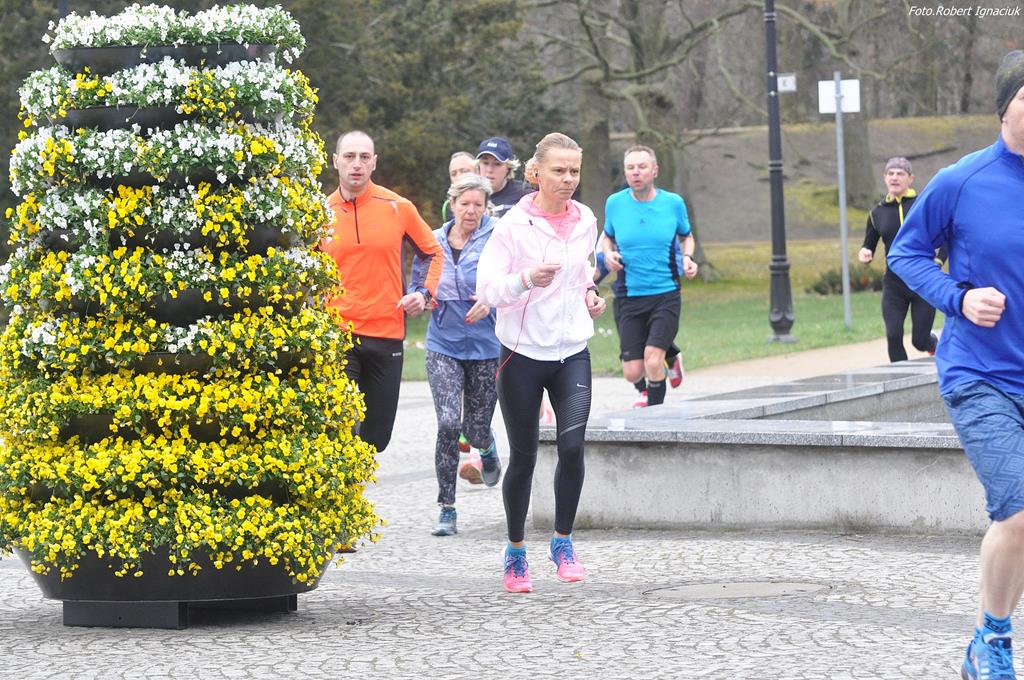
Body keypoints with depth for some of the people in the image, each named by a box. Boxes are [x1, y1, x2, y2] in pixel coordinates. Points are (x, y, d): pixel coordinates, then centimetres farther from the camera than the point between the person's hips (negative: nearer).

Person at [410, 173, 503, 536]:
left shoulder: (495, 238, -6)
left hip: (486, 346, -2)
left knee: (476, 429, 6)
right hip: (444, 345, 2)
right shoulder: (434, 241, 6)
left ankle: (488, 449, 46)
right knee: (449, 424, -14)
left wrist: (491, 301, -27)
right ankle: (447, 508, -5)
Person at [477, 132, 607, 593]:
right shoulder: (515, 224, -10)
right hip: (523, 352, -3)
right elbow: (487, 287, -15)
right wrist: (527, 279, -32)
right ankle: (516, 551, 23)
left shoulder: (585, 221, 6)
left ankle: (563, 542, 2)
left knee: (572, 444, -16)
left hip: (572, 352, 3)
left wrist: (589, 292, 8)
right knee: (523, 456, 6)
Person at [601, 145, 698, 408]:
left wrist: (687, 257, -4)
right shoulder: (614, 203, 1)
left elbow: (686, 237, 17)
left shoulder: (673, 203, -1)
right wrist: (609, 254, -3)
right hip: (629, 297, 2)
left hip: (666, 294, -2)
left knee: (652, 361, -20)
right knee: (632, 373, -1)